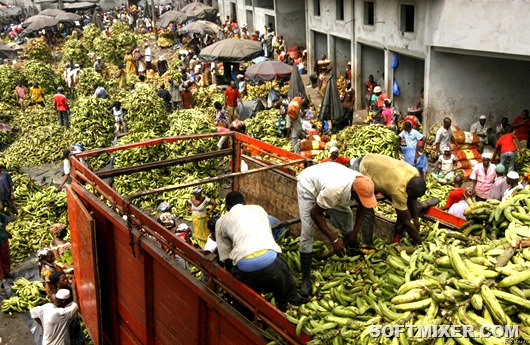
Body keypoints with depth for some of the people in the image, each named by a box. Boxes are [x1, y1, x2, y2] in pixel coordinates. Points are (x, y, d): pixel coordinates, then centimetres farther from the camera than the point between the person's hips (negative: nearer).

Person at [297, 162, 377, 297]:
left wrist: (355, 230, -8)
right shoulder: (335, 190, -45)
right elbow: (315, 213, -31)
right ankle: (305, 278, -9)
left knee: (347, 216, -1)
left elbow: (362, 206, -2)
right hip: (308, 183, -6)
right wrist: (334, 239, -30)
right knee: (307, 230, -15)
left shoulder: (363, 185, -26)